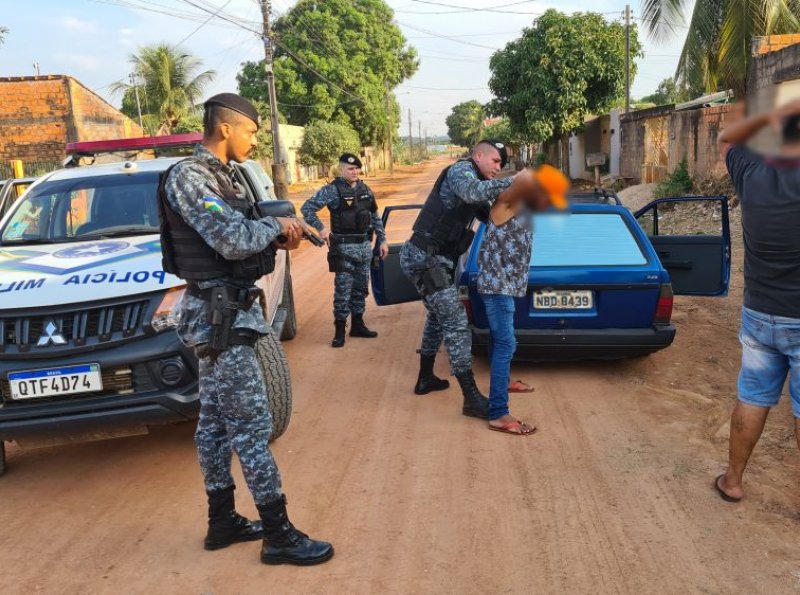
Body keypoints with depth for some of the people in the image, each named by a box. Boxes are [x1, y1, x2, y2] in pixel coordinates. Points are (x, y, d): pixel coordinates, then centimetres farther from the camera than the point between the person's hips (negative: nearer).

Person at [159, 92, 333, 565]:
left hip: (225, 312, 10)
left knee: (216, 420, 15)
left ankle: (222, 520, 27)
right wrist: (276, 227, -8)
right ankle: (279, 535, 3)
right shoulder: (189, 177, -15)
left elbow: (240, 234, 16)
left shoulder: (220, 177, 15)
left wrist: (278, 237, -2)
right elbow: (233, 241, -24)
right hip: (219, 315, -10)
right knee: (252, 425, -6)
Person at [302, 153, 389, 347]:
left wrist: (382, 240, 13)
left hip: (365, 245, 6)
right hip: (344, 247, -6)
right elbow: (306, 208, -10)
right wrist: (321, 228, -20)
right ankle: (340, 329, 5)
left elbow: (375, 216, 16)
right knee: (343, 289, -3)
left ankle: (357, 324, 25)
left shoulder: (365, 189, 9)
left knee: (361, 287, 13)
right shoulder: (332, 190, -9)